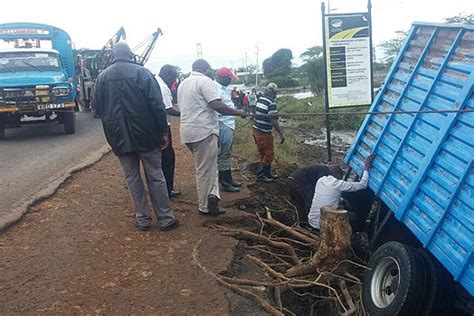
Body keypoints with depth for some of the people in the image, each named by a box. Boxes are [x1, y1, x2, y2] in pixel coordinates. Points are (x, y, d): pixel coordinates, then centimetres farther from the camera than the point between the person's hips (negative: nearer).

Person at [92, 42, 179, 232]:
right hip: (145, 134, -2)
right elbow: (157, 104, -11)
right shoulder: (141, 72, -6)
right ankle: (165, 218, 12)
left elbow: (97, 108, 9)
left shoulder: (102, 77, 4)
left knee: (132, 177, 12)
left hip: (119, 136, 2)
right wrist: (163, 131, -5)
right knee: (155, 176, 6)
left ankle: (142, 219, 16)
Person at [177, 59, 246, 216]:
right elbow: (217, 105, -18)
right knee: (205, 170, 0)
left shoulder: (182, 84, 19)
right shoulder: (205, 81, -9)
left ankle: (212, 196, 3)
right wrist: (238, 112, -7)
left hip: (188, 131, 9)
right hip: (204, 131, -9)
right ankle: (205, 207, 7)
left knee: (205, 167, 16)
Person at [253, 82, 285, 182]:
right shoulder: (271, 103, -17)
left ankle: (267, 173, 28)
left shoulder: (260, 99, 8)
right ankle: (261, 175, 10)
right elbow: (274, 121, -22)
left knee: (264, 154, 18)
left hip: (256, 130, 9)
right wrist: (281, 134, -16)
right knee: (269, 154, 5)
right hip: (264, 133, -8)